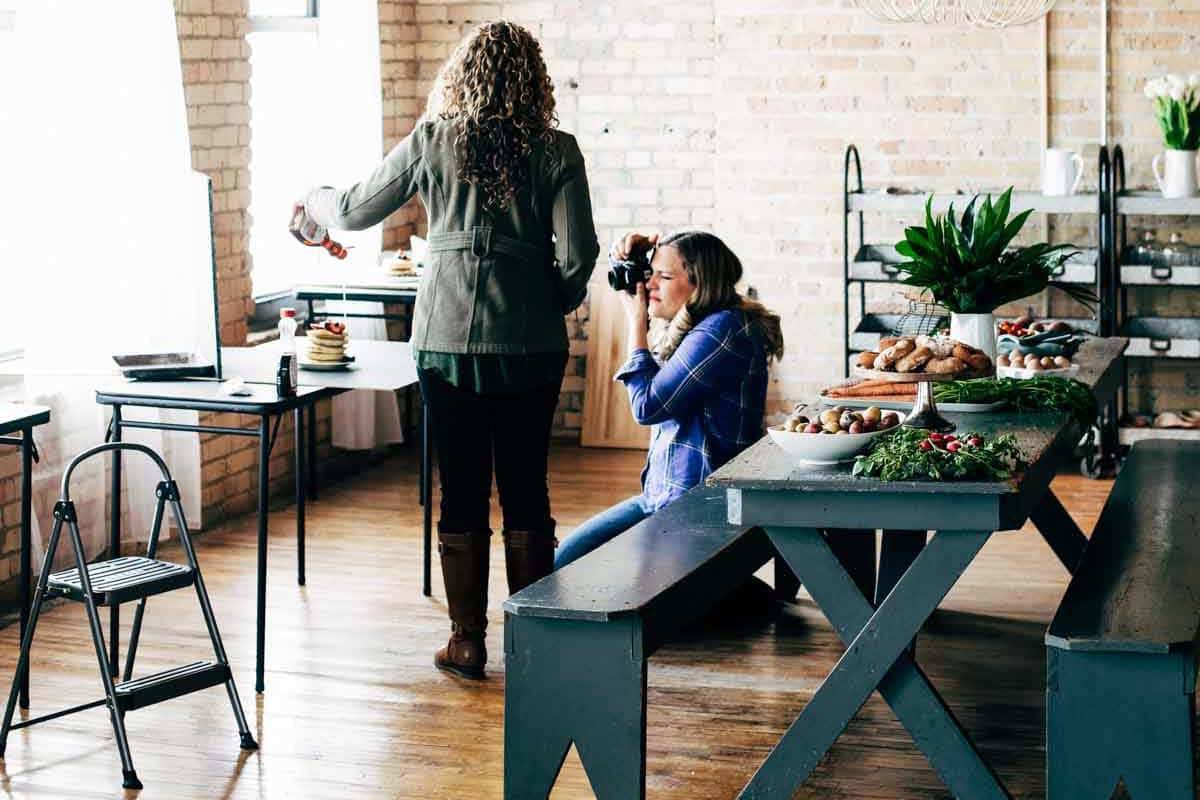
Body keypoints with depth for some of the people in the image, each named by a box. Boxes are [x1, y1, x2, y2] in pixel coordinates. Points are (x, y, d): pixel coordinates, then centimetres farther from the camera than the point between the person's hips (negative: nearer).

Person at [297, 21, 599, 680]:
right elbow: (577, 255, -7)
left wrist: (314, 201, 33)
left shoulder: (432, 143, 0)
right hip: (530, 346, 0)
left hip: (447, 338, 0)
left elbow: (354, 211, 11)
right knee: (526, 491, 9)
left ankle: (467, 643, 13)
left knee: (461, 494, 7)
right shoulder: (554, 150, -2)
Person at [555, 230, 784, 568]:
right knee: (566, 557, 6)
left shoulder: (723, 330, -18)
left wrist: (637, 321, -7)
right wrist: (623, 256, 6)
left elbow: (647, 406, -17)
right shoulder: (686, 325, 11)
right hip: (666, 494, 10)